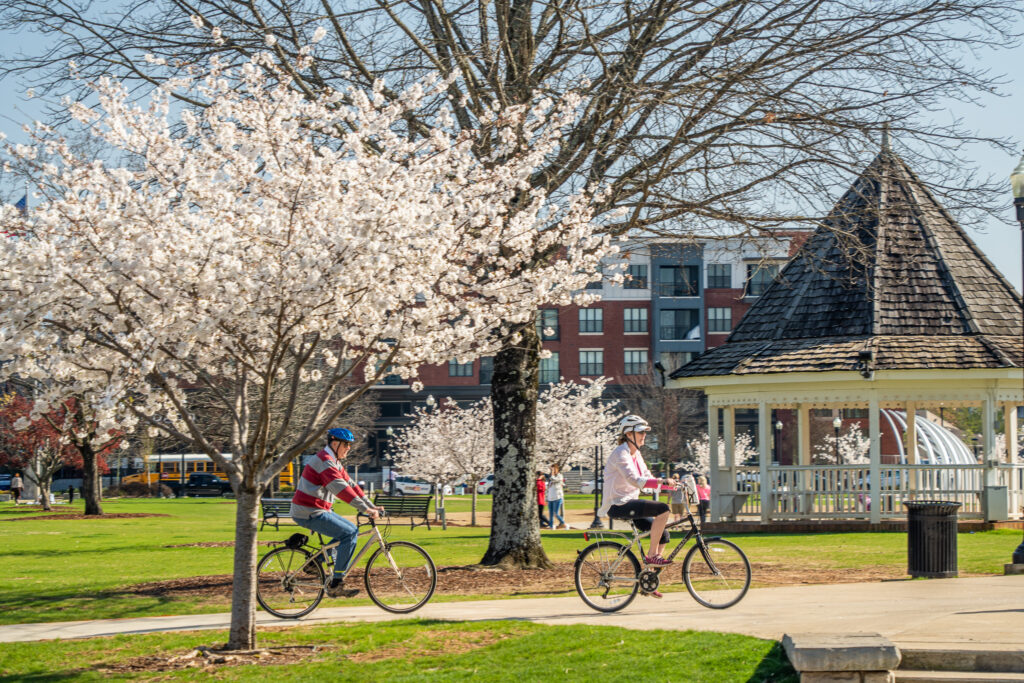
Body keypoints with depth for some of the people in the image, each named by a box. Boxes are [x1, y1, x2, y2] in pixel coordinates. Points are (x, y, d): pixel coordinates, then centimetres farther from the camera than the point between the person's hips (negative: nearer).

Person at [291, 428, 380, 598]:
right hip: (309, 513, -10)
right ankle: (336, 584, -17)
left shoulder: (335, 462, 17)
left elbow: (351, 485, 16)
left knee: (352, 530, 14)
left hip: (318, 511, 10)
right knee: (349, 533, -17)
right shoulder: (325, 461, -17)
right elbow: (341, 488, -26)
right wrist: (365, 509, -28)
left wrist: (372, 506, 9)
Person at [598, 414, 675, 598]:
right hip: (618, 505, -10)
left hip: (629, 504, 10)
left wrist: (671, 483, 2)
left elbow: (648, 478, 16)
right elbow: (634, 480, -28)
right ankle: (651, 555, -14)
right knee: (663, 509, -24)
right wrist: (662, 481, -35)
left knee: (663, 535, 3)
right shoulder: (621, 453, -15)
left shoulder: (636, 454, 15)